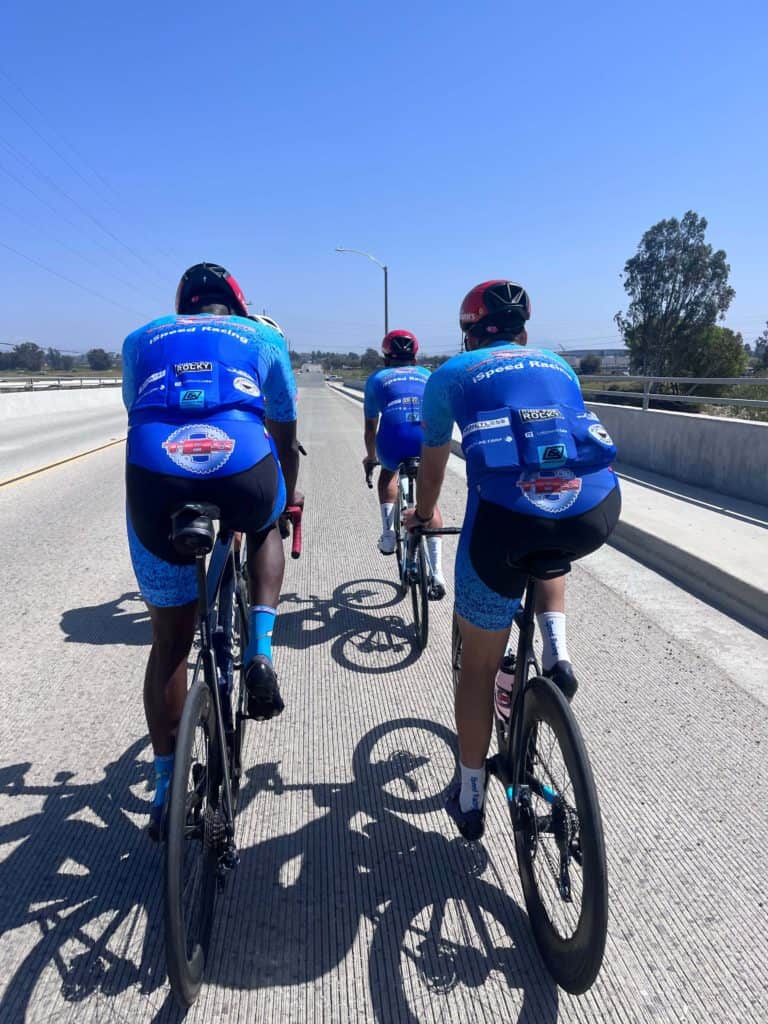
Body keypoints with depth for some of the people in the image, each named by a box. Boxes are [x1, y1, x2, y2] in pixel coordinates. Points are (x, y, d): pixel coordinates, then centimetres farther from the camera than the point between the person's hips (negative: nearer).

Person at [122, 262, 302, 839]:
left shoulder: (142, 340, 30)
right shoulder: (263, 338, 26)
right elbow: (285, 437, 32)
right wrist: (290, 494, 50)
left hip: (154, 484, 2)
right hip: (244, 479, -1)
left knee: (170, 642, 20)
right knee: (266, 526, 37)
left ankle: (166, 788, 30)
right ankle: (261, 650, 17)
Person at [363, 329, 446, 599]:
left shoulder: (377, 378, 28)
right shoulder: (427, 375, 33)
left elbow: (371, 426, 33)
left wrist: (370, 458, 49)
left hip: (394, 437, -1)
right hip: (428, 436, 1)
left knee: (388, 472, 34)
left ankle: (388, 533, 21)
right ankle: (437, 573, 9)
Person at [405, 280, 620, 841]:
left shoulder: (452, 374, 20)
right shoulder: (558, 366, 28)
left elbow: (433, 465, 30)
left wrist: (424, 515, 50)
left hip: (506, 517, -3)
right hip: (596, 510, 3)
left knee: (479, 663, 18)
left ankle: (470, 796, 34)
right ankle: (557, 652, 21)